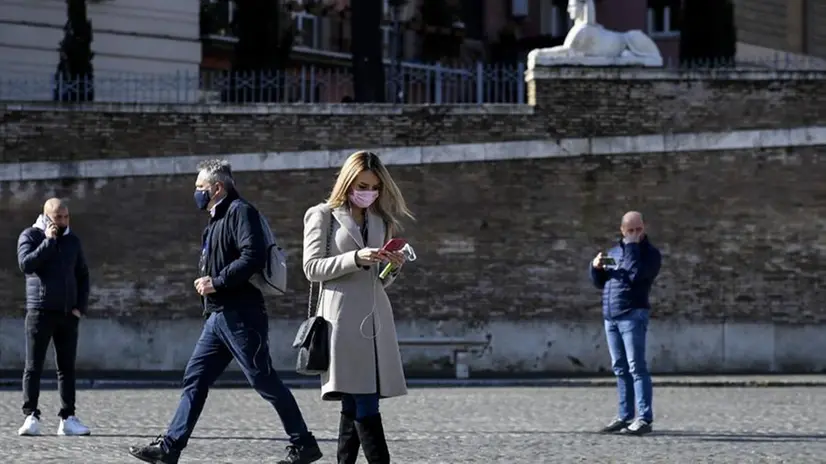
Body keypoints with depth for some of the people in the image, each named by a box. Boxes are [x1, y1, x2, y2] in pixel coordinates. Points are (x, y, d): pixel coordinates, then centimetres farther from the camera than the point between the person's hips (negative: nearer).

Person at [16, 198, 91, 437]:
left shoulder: (72, 240, 13)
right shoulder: (30, 236, 0)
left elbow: (83, 275, 17)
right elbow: (26, 263, -16)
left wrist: (80, 306, 5)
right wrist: (49, 241, -17)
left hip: (67, 313, 4)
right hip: (40, 311, -4)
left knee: (67, 367, 4)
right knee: (34, 366, -5)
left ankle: (68, 418, 6)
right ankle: (31, 417, -5)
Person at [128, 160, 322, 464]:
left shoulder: (240, 212, -9)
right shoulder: (217, 220, 21)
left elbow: (253, 256, -22)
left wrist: (217, 282, -18)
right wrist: (205, 284, 9)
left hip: (240, 315, -10)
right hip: (219, 316, 10)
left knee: (264, 381, -6)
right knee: (195, 379, 6)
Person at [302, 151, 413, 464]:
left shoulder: (380, 221, 20)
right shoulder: (322, 216, 4)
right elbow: (312, 268, -4)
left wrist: (394, 267, 0)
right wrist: (355, 259, -16)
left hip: (376, 316, 6)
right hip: (343, 317, -6)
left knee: (356, 403, 3)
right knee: (364, 403, -14)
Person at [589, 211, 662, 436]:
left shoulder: (650, 253, -2)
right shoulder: (614, 251, 18)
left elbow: (636, 275, -20)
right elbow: (599, 282, 20)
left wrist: (632, 247, -14)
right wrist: (596, 267, 0)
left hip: (633, 315, -7)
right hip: (610, 316, 7)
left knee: (636, 367, -11)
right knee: (620, 369, 8)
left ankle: (644, 418, -13)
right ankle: (625, 416, 12)